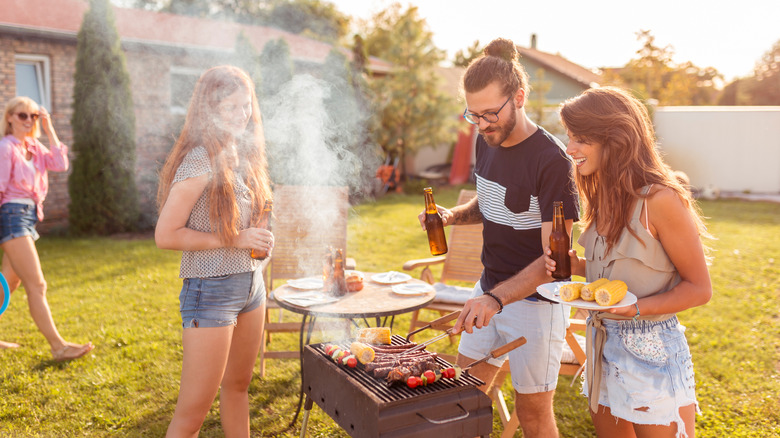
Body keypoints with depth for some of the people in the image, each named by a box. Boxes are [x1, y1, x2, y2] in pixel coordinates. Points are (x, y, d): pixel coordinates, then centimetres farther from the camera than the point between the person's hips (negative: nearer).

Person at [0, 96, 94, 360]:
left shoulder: (35, 148, 14)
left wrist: (49, 129, 1)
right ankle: (58, 347, -8)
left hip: (28, 217, 9)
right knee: (37, 285, -10)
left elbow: (60, 164, -2)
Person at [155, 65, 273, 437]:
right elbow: (165, 235, -19)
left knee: (237, 386, 20)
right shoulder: (200, 162, -16)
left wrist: (257, 239, 2)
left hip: (250, 283, 8)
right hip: (211, 290, -8)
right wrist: (232, 239, -17)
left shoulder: (242, 156, 9)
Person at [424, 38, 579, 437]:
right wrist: (454, 215, -2)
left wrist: (496, 298, -37)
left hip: (535, 300, -6)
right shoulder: (487, 142, 1)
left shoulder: (551, 160, -22)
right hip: (489, 288, 7)